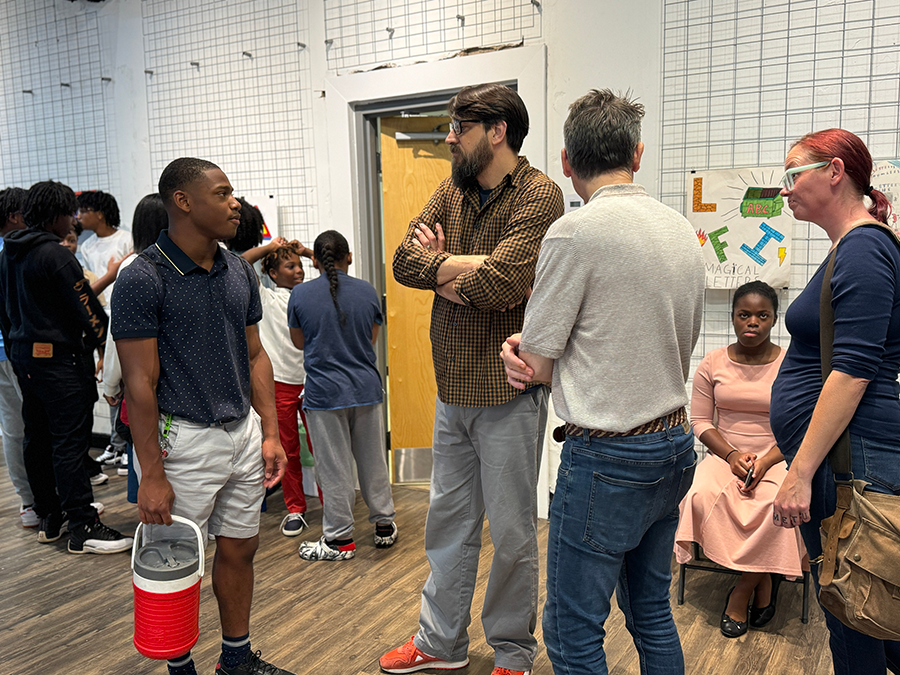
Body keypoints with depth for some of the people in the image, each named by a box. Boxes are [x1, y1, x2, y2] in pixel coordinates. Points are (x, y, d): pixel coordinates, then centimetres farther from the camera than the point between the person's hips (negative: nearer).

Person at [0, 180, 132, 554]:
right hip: (60, 357, -9)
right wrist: (103, 338, -2)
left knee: (37, 437, 14)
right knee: (70, 442, -6)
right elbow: (85, 309, -16)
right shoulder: (55, 255, -16)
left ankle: (49, 517, 25)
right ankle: (83, 528, -2)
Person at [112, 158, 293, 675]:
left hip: (244, 434, 6)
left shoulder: (240, 271, 6)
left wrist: (271, 434, 6)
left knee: (240, 550, 17)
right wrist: (151, 475, -14)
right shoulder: (143, 279, -14)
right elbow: (140, 381, -14)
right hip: (185, 441, -6)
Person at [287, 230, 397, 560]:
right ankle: (384, 525, 28)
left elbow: (298, 342, 6)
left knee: (334, 469, 6)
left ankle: (340, 539, 16)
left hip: (324, 392, -2)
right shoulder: (367, 291, -1)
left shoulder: (300, 294, -6)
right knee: (373, 459, 16)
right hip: (366, 388, 3)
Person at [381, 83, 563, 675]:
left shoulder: (538, 196, -12)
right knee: (448, 520, 18)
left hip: (509, 393, -6)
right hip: (452, 389, 7)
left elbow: (499, 281, -25)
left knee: (511, 531, 8)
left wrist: (440, 264, -7)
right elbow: (405, 260, 0)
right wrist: (466, 271, -16)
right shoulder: (453, 191, 10)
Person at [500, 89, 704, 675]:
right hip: (676, 445, 8)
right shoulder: (683, 231, 7)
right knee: (652, 612, 22)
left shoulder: (574, 232, -16)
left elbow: (537, 367, -13)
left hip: (608, 455, -8)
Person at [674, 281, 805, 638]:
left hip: (776, 458, -1)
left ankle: (742, 592, -10)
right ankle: (763, 580, -11)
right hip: (724, 455, 1)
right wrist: (732, 455, -13)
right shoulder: (712, 363, 4)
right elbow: (700, 422, 4)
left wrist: (765, 461, -18)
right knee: (703, 495, -31)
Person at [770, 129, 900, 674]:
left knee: (849, 615, 3)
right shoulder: (852, 250, 16)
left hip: (848, 459, -10)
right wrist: (782, 453, 23)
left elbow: (853, 371, -21)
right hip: (835, 455, 10)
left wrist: (801, 472, -21)